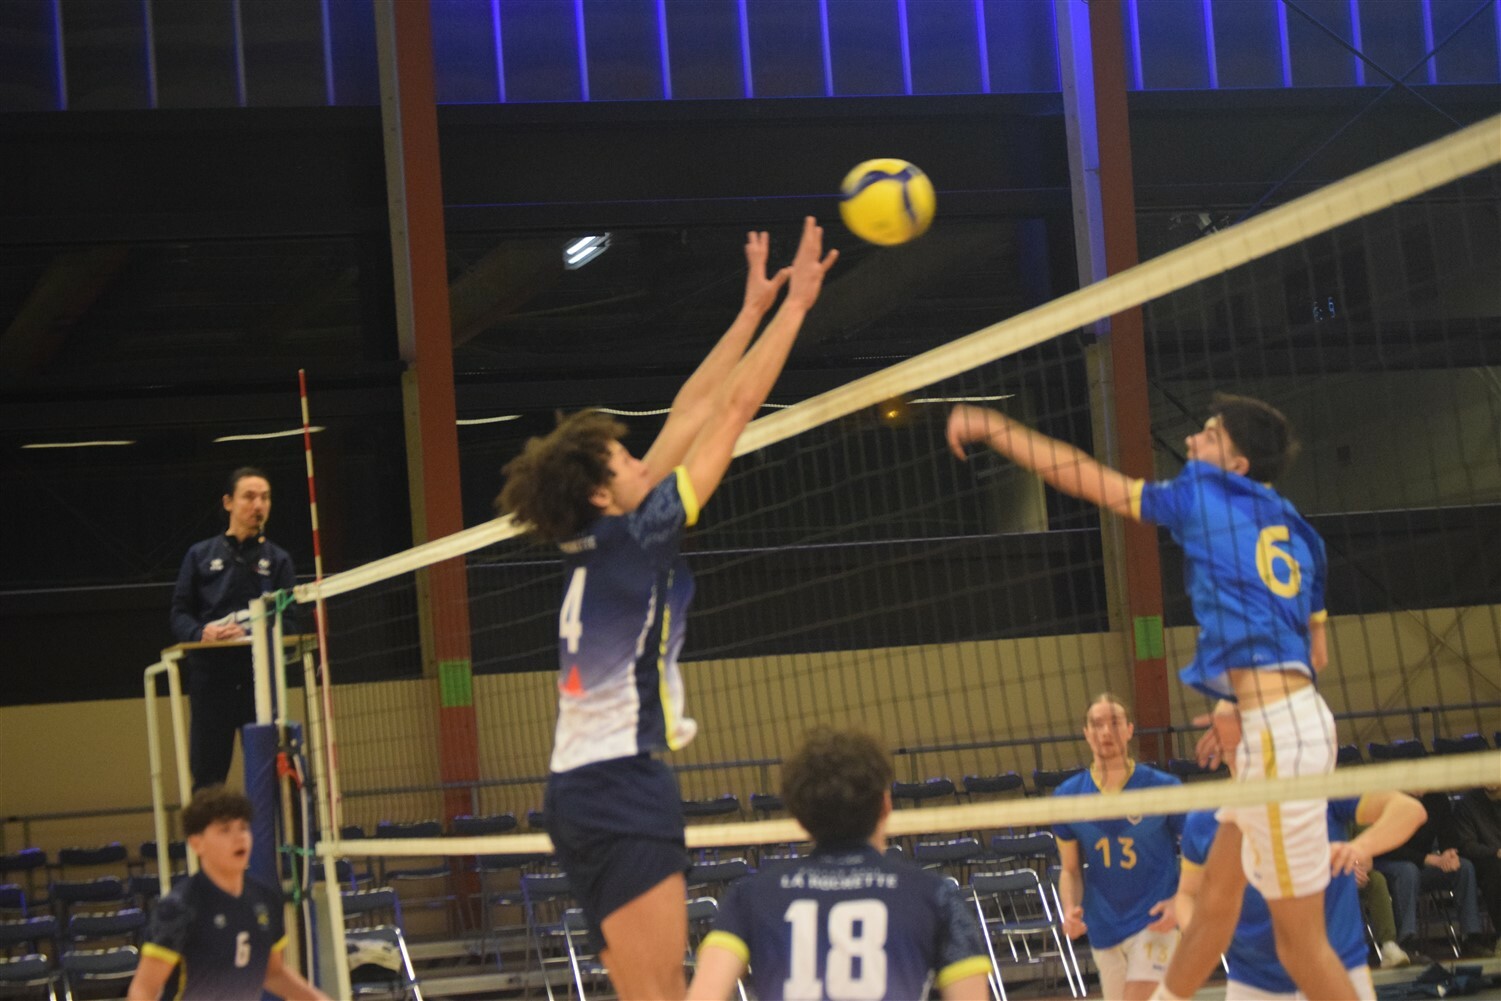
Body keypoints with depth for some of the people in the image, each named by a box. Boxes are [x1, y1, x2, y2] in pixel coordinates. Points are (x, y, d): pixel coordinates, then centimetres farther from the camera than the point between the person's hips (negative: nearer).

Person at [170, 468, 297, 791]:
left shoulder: (277, 559, 9)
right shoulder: (201, 555, 10)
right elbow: (179, 613, 5)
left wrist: (249, 633, -17)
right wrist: (200, 633, -16)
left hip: (259, 679, 0)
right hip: (210, 677, 0)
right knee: (207, 774, 2)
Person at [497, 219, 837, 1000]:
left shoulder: (597, 541, 12)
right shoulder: (635, 535, -9)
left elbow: (686, 416, 18)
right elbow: (735, 410, -7)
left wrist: (753, 312, 23)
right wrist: (795, 305, -1)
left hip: (578, 785, 9)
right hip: (621, 787, -9)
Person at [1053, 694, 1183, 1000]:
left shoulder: (1162, 788, -6)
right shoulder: (1068, 796, 3)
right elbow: (1070, 870, 11)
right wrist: (1070, 909, -8)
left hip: (1155, 924, -4)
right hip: (1104, 929, 4)